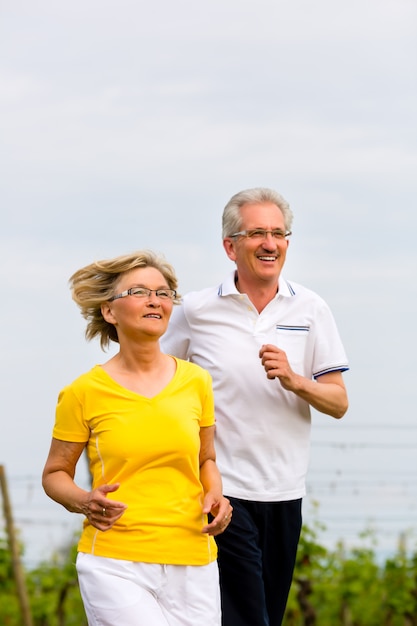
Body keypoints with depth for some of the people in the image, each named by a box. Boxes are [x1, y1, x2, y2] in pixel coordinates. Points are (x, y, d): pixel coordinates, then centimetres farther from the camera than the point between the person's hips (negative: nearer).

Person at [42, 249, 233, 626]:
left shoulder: (196, 382, 7)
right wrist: (85, 503, -11)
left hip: (192, 563, 4)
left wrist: (215, 497, 1)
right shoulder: (84, 392, -1)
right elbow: (55, 474, 9)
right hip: (115, 564, -4)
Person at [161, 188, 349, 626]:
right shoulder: (197, 310, -1)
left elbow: (338, 404, 3)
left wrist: (294, 380, -16)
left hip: (285, 493, 3)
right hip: (221, 490, -3)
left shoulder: (311, 310, 4)